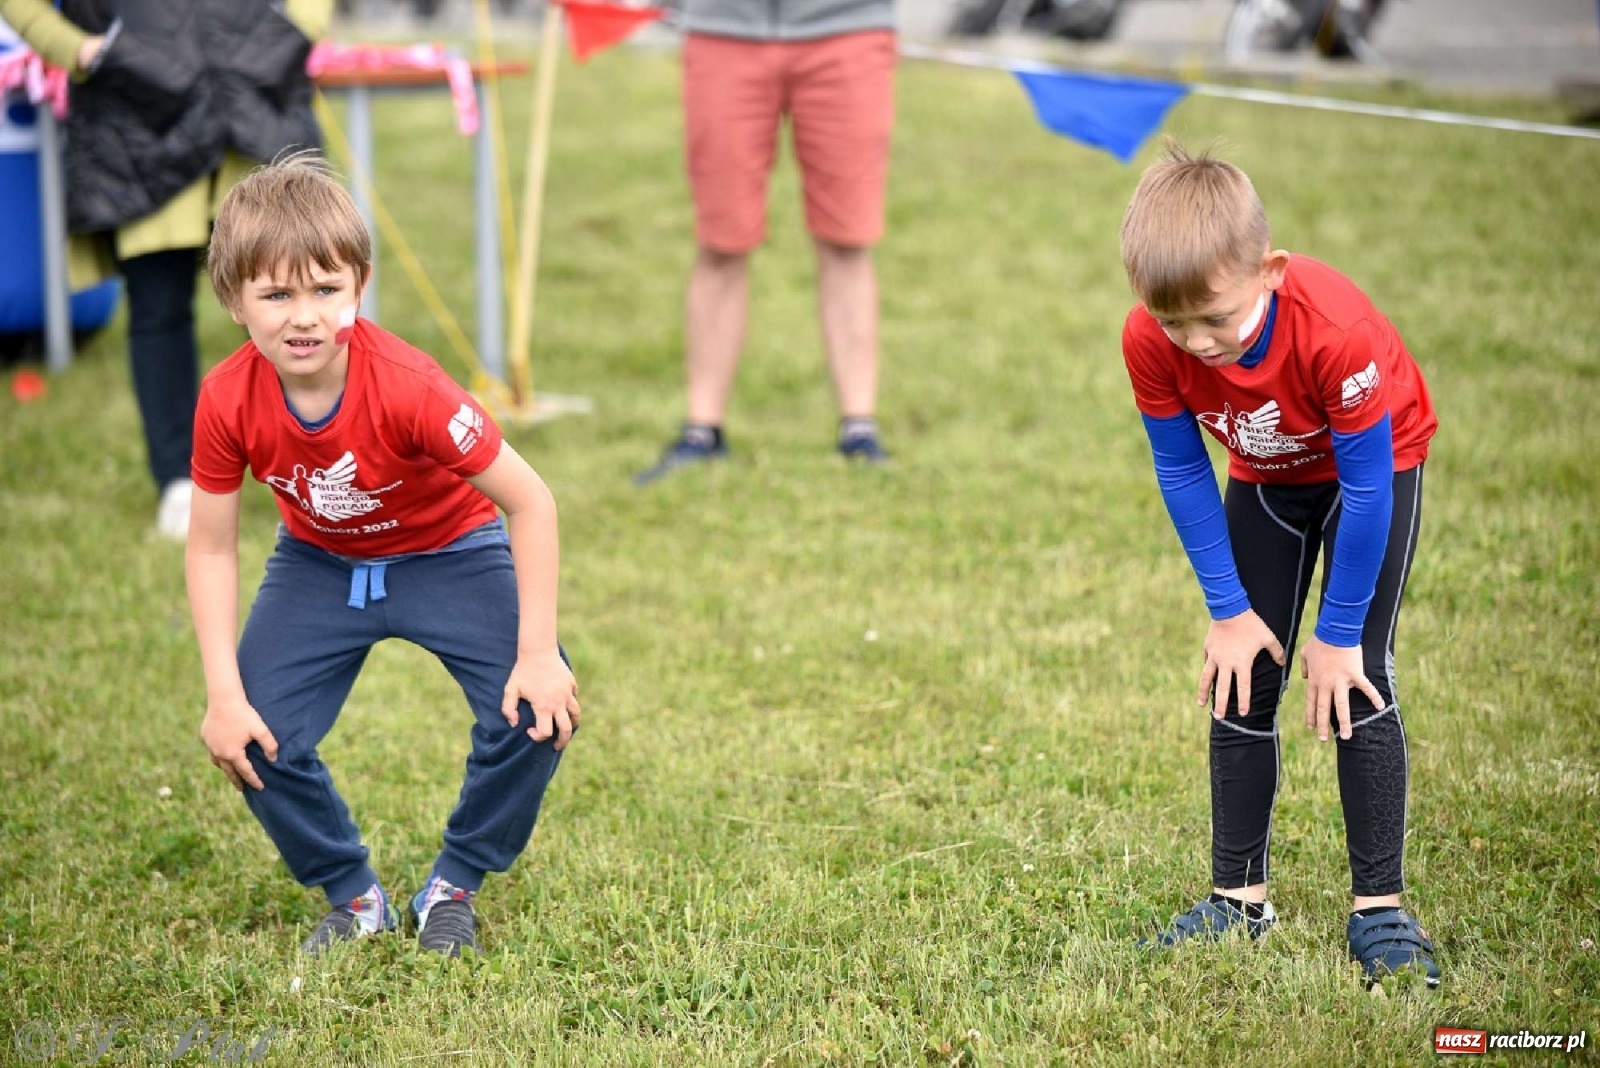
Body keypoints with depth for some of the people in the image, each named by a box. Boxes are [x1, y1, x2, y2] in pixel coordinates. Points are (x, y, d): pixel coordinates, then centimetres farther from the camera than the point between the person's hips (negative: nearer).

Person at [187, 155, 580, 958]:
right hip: (319, 565, 3)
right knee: (254, 737, -15)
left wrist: (538, 656, -27)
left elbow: (530, 503, -26)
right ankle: (353, 896, 11)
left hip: (449, 553, -2)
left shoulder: (406, 386, -35)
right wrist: (225, 694, -18)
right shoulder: (228, 401, -25)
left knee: (535, 712, -22)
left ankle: (453, 885, 5)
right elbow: (211, 547, -12)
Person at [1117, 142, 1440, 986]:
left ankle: (1379, 908, -7)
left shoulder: (1335, 330, -41)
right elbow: (1181, 471, -13)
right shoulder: (1151, 341, -29)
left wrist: (1338, 632, -24)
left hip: (1378, 460, -4)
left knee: (1357, 679, -13)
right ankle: (1239, 897, 12)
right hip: (1266, 479, 4)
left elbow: (1366, 486, -31)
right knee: (1241, 681, 1)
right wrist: (1228, 610, -12)